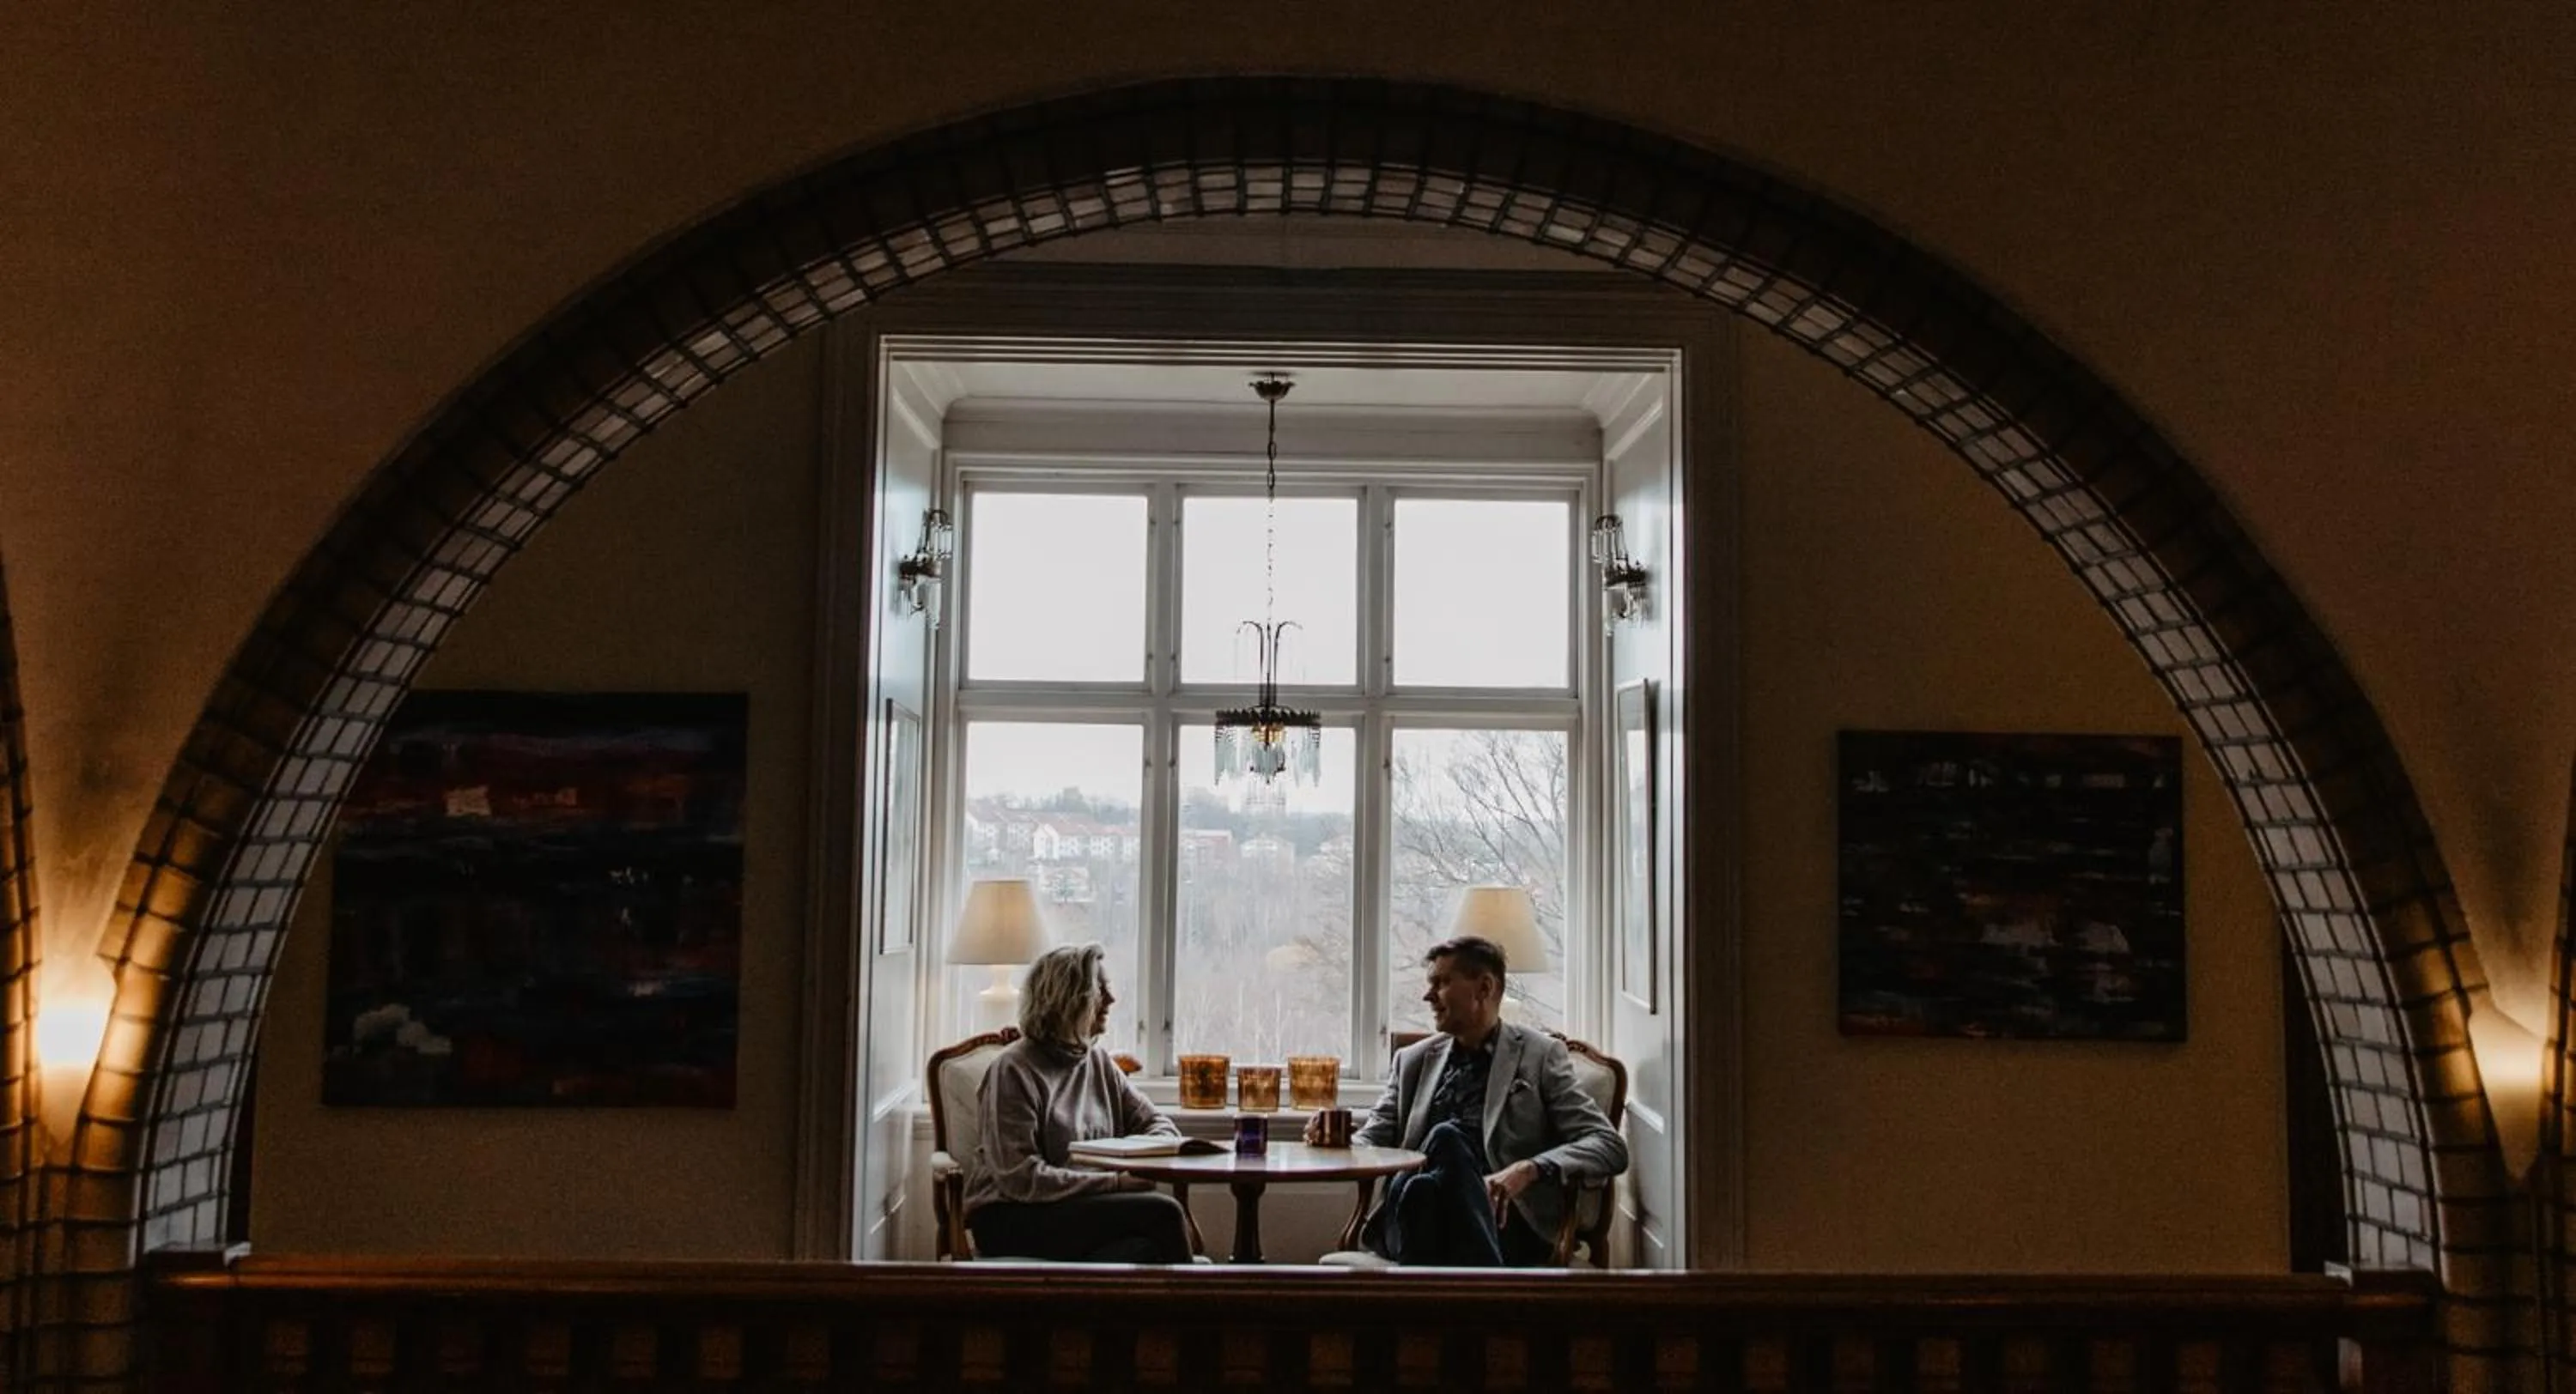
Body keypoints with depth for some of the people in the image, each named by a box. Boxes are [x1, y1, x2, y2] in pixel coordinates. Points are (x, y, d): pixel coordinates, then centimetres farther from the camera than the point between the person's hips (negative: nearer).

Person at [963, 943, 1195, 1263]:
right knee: (1162, 1212, -26)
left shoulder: (1098, 1062, 16)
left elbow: (1155, 1121, 19)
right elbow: (1021, 1179, -15)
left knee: (1146, 1247, -31)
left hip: (1086, 1205, 6)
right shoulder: (1014, 1071, -8)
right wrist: (1115, 1182, -18)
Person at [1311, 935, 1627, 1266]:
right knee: (1416, 1189, -35)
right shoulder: (1413, 1060, 26)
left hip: (1501, 1221, -2)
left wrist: (1529, 1170, -15)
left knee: (1446, 1138, -33)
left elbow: (1610, 1146, 4)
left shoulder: (1540, 1055, 13)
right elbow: (1373, 1139, 19)